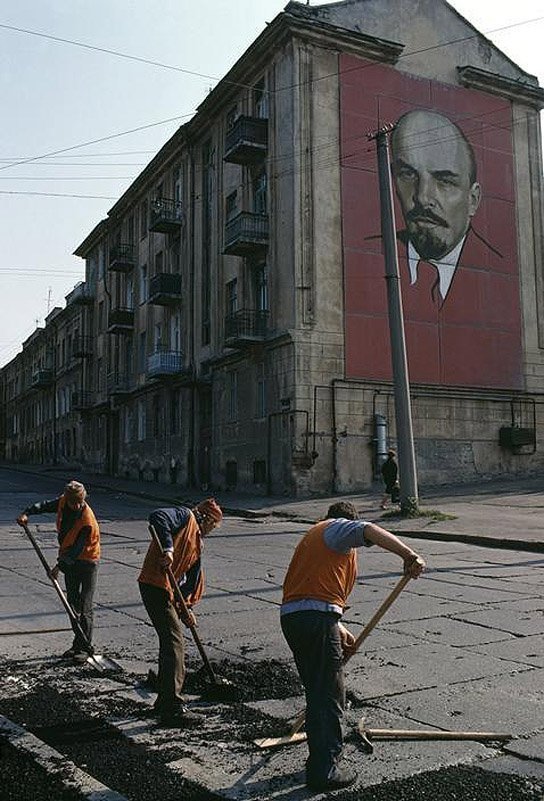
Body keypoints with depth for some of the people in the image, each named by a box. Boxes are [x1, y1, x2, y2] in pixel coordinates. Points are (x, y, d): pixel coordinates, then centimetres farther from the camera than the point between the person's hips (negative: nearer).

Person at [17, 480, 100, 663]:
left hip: (87, 561, -7)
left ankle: (85, 647, 1)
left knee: (85, 606, -7)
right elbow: (45, 505, 8)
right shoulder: (63, 502, -10)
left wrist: (60, 566, -26)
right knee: (72, 603, 12)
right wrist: (27, 513, -8)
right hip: (69, 559, 7)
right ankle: (78, 643, 22)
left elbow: (77, 549, -26)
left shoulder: (87, 520, -28)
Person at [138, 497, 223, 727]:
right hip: (155, 585, -10)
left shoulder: (197, 542, 22)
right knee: (174, 641, -10)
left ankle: (165, 699, 32)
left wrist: (185, 609, 14)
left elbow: (192, 578, 21)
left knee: (171, 641, 18)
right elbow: (157, 517, -24)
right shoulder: (185, 516, -4)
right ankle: (172, 708, -6)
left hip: (168, 590, 10)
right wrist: (167, 548, -31)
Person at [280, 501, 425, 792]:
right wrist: (409, 555, -30)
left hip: (291, 615, 9)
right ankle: (324, 771, 7)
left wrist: (337, 629, 27)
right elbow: (368, 531, -20)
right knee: (329, 695, 1)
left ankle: (320, 759, 33)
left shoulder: (314, 535, 31)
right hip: (316, 618, -9)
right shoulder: (338, 528, 4)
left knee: (317, 691, 21)